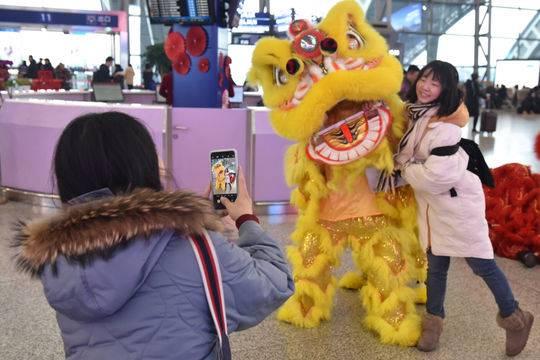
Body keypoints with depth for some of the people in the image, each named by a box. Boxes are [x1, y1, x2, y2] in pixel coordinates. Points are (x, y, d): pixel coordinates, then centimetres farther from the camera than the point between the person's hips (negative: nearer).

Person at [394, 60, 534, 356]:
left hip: (458, 202, -7)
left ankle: (514, 318, 26)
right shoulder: (415, 113, 2)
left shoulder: (447, 126, -24)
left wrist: (402, 167, -13)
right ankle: (433, 321, 31)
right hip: (431, 203, 7)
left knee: (481, 263, 4)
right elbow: (407, 153, 17)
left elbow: (436, 175, -28)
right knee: (435, 263, 15)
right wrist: (403, 166, -6)